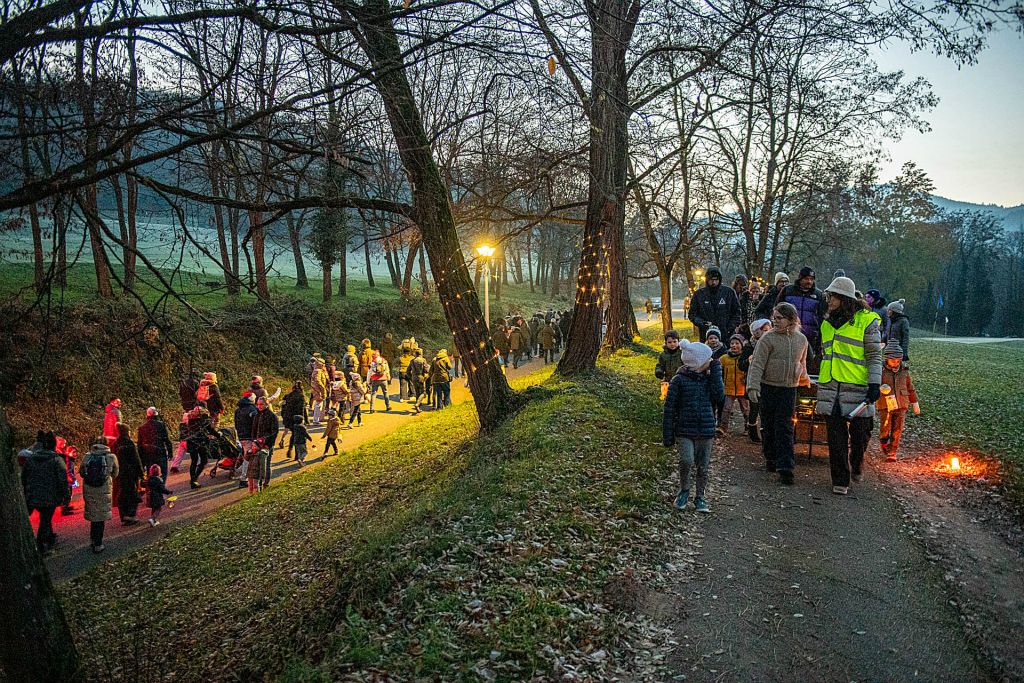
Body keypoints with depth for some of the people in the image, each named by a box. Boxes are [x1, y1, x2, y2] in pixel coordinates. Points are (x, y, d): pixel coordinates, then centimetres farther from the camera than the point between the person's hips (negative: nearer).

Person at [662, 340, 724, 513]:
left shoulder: (708, 378, 7)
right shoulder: (679, 380, -7)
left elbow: (719, 396, -10)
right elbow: (669, 408, -4)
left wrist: (716, 372, -8)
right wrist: (668, 434, -5)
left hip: (706, 430, 4)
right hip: (684, 430, -4)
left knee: (703, 466, 9)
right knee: (686, 460, -20)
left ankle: (700, 497, 27)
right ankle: (684, 490, 5)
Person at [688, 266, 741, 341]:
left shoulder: (729, 292, 6)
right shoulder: (699, 294, 6)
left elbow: (736, 312, 12)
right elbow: (692, 314, 9)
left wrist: (731, 328, 0)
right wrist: (702, 323, -8)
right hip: (706, 335, 0)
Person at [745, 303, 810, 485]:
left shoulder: (801, 339, 6)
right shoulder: (767, 338, -7)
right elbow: (757, 364, -11)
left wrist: (804, 379, 34)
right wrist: (753, 386, -20)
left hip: (789, 390, 2)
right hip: (768, 388, -2)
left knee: (785, 428, -2)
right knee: (768, 426, 7)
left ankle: (785, 467, -5)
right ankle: (771, 458, 25)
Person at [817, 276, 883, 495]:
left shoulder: (866, 321, -3)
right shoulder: (827, 323, 15)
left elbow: (875, 355, -4)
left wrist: (874, 384, -12)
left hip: (857, 387, -4)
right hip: (830, 388, 4)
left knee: (860, 434, 4)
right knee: (836, 438, 3)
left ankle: (856, 465, 33)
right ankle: (840, 481, 11)